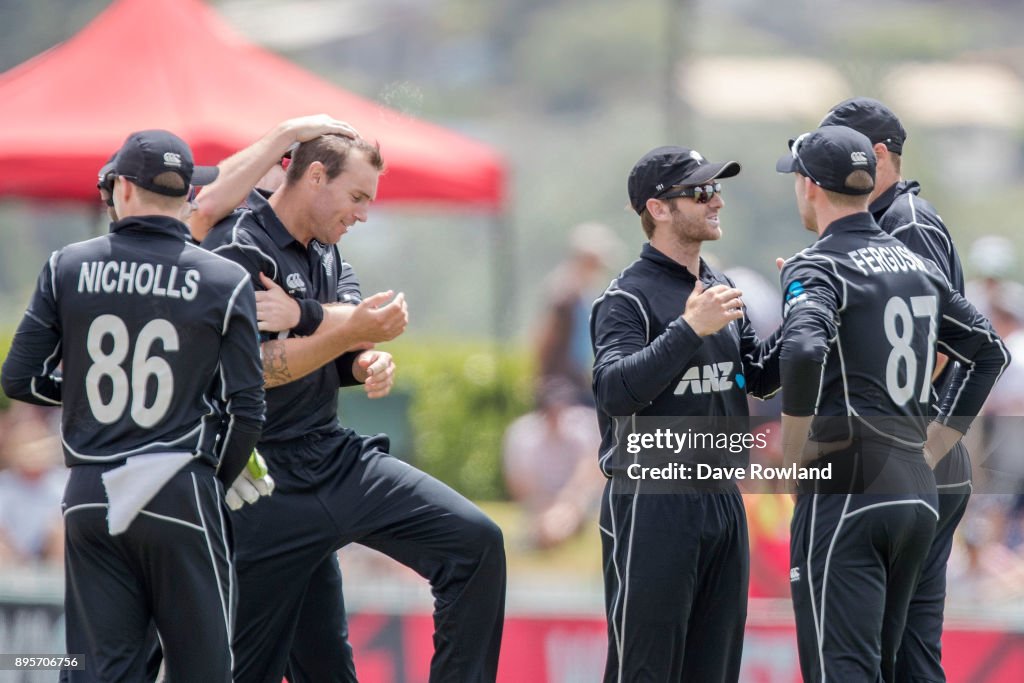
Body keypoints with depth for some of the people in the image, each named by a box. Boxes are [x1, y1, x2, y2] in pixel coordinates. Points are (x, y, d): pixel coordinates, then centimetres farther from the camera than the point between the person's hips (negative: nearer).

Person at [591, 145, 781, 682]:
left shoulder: (719, 291, 14)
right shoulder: (628, 296, -10)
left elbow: (760, 378, 17)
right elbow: (615, 391, -24)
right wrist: (690, 328, -30)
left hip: (722, 499, 8)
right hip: (652, 509, -8)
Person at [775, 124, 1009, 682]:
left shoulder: (817, 267, -8)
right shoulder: (917, 266, 15)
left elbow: (804, 352, -27)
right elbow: (988, 351, 23)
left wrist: (794, 448, -14)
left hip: (846, 495, -7)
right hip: (919, 493, 7)